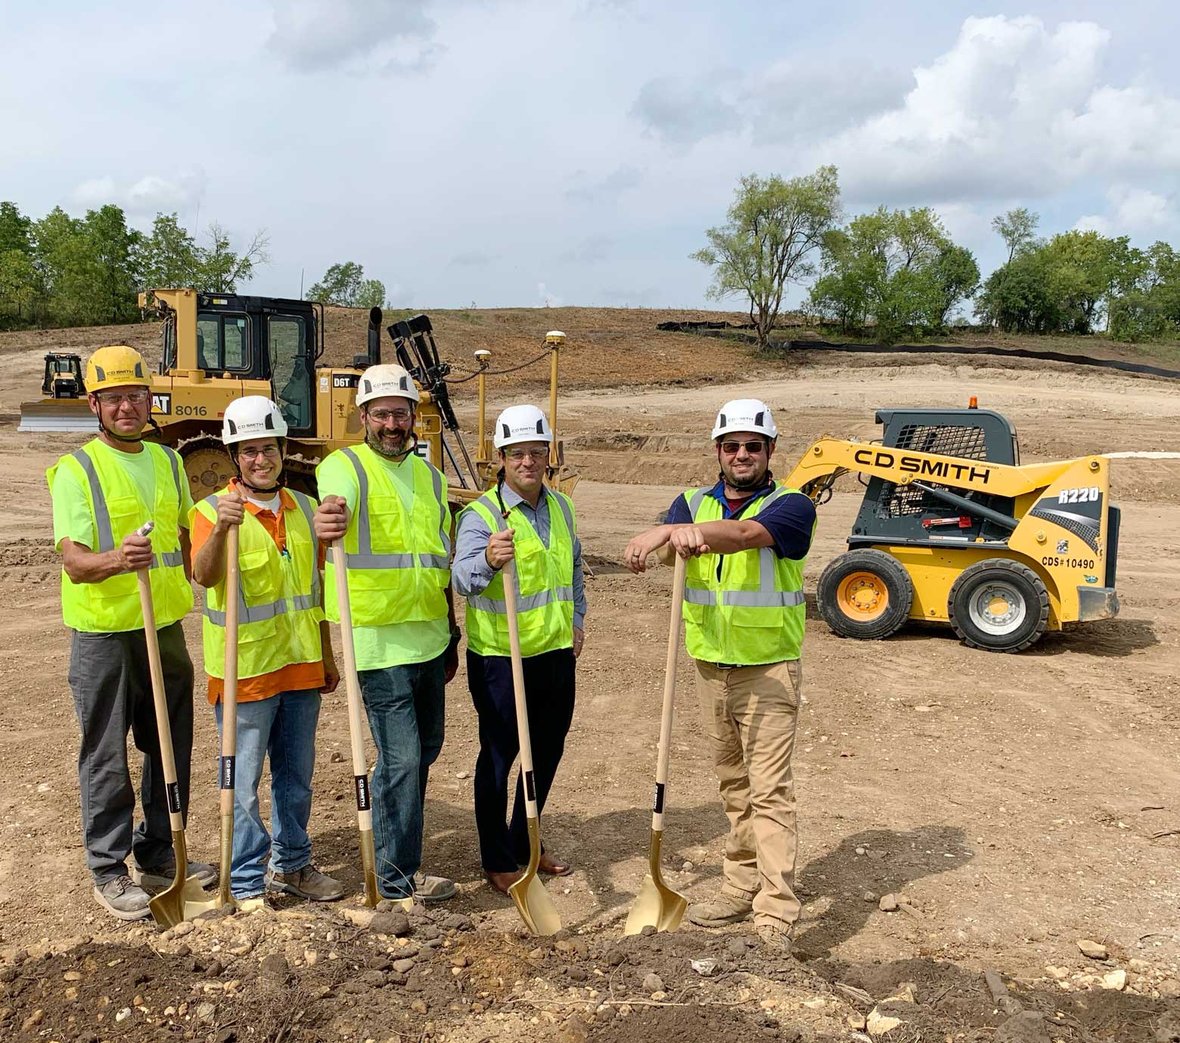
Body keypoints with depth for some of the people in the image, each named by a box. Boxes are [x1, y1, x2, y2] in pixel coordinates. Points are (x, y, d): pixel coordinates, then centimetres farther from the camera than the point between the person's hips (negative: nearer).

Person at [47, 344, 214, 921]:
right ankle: (109, 871, 17)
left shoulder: (167, 461, 10)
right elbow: (73, 561, -17)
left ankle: (160, 856, 31)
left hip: (166, 627, 6)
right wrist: (117, 559, -37)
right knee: (107, 756, 3)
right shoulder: (75, 470, -8)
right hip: (103, 634, -6)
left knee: (171, 748, 14)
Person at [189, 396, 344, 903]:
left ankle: (291, 864, 34)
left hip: (301, 667, 5)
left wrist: (326, 656, 16)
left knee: (296, 777, 17)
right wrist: (221, 529, -46)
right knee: (243, 784, 3)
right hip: (244, 669, -5)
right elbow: (204, 576, -28)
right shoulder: (213, 510, -9)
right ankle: (247, 885, 16)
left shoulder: (305, 509, 8)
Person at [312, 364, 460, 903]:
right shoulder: (345, 466, -7)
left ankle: (399, 845, 36)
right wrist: (326, 522, -56)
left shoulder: (428, 476, 13)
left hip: (429, 640, 7)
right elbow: (334, 501, -32)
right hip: (379, 641, -7)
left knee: (423, 752, 17)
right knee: (400, 760, -5)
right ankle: (398, 879, 9)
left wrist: (451, 636, 20)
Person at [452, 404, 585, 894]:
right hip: (499, 657, -7)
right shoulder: (481, 514, -14)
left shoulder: (561, 508, 7)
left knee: (547, 752, 16)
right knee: (499, 756, 3)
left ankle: (524, 844, 35)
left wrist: (576, 620, 16)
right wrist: (488, 558, -51)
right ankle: (498, 861, 18)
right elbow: (462, 577, -31)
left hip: (555, 653, 7)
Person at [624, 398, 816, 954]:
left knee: (769, 790, -7)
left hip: (768, 671, -5)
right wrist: (662, 535, -41)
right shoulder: (694, 504, 7)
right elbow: (661, 544, -16)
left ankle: (775, 916, -4)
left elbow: (746, 535, -30)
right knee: (734, 784, 16)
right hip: (711, 668, 5)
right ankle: (742, 887, 28)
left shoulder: (791, 506, -7)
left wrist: (693, 531, -49)